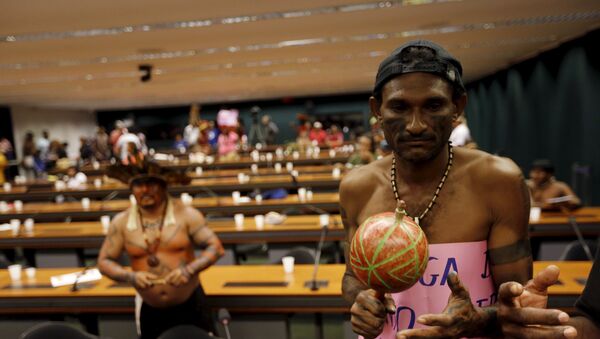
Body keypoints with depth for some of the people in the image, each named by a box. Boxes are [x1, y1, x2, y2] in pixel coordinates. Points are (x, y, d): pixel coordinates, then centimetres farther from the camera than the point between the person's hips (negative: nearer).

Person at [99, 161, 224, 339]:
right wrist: (130, 276, -18)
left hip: (190, 306, -2)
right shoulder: (121, 222, -5)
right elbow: (104, 261, 1)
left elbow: (215, 247, -9)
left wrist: (190, 269, -25)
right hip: (150, 311, 2)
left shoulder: (186, 214, -11)